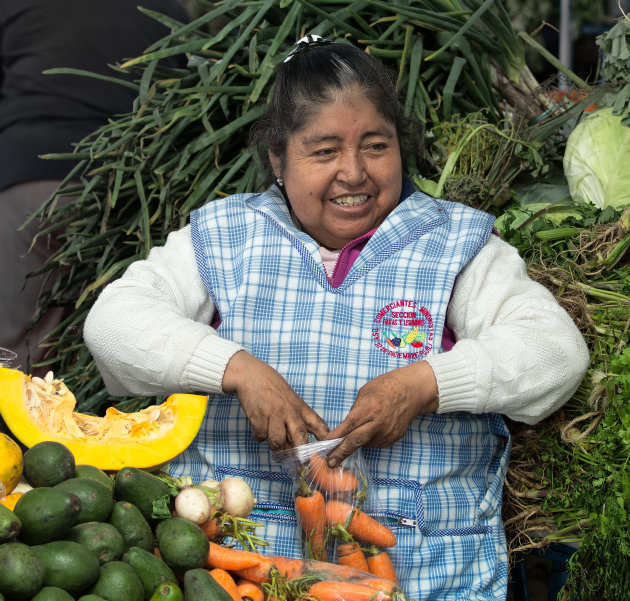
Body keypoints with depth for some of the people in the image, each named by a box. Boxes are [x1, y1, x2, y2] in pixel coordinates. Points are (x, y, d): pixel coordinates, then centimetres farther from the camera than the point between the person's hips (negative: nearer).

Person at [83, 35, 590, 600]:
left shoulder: (453, 243, 10)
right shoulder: (224, 237, 12)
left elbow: (558, 348, 0)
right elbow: (113, 318, 2)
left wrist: (425, 383, -15)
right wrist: (238, 369, -13)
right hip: (235, 538, 0)